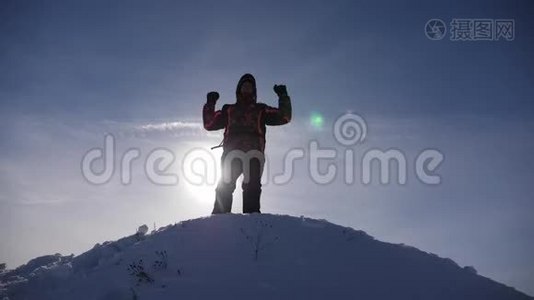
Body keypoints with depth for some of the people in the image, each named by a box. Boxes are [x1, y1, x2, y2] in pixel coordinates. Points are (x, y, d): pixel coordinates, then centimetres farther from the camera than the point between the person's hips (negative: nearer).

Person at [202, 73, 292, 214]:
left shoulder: (261, 110, 28)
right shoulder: (229, 110, 30)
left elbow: (284, 117, 19)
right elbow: (209, 124, 24)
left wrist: (283, 97, 10)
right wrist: (210, 105, 17)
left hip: (254, 152, 0)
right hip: (232, 152, 0)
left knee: (252, 186, -18)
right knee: (225, 186, -15)